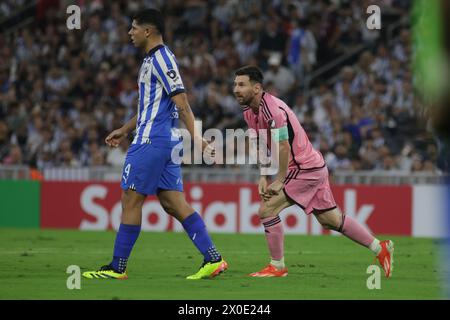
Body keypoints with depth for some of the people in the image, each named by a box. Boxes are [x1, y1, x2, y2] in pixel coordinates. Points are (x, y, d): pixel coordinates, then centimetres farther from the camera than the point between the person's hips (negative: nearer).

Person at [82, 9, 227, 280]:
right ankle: (213, 259, -1)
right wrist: (125, 130, 34)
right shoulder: (153, 59, 19)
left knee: (131, 200, -3)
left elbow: (181, 103, -18)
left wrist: (196, 137, -23)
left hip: (152, 141, -10)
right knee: (173, 204, 5)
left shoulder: (161, 58, -11)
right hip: (168, 141, 10)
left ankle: (117, 267, 3)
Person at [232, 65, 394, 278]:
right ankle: (380, 248, 24)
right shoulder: (249, 111, 6)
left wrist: (279, 181, -18)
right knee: (330, 220, 15)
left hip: (306, 168, -10)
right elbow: (261, 146, 14)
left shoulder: (272, 109, -23)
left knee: (267, 210, -12)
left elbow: (283, 147, -23)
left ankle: (277, 267, -1)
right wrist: (263, 177, 3)